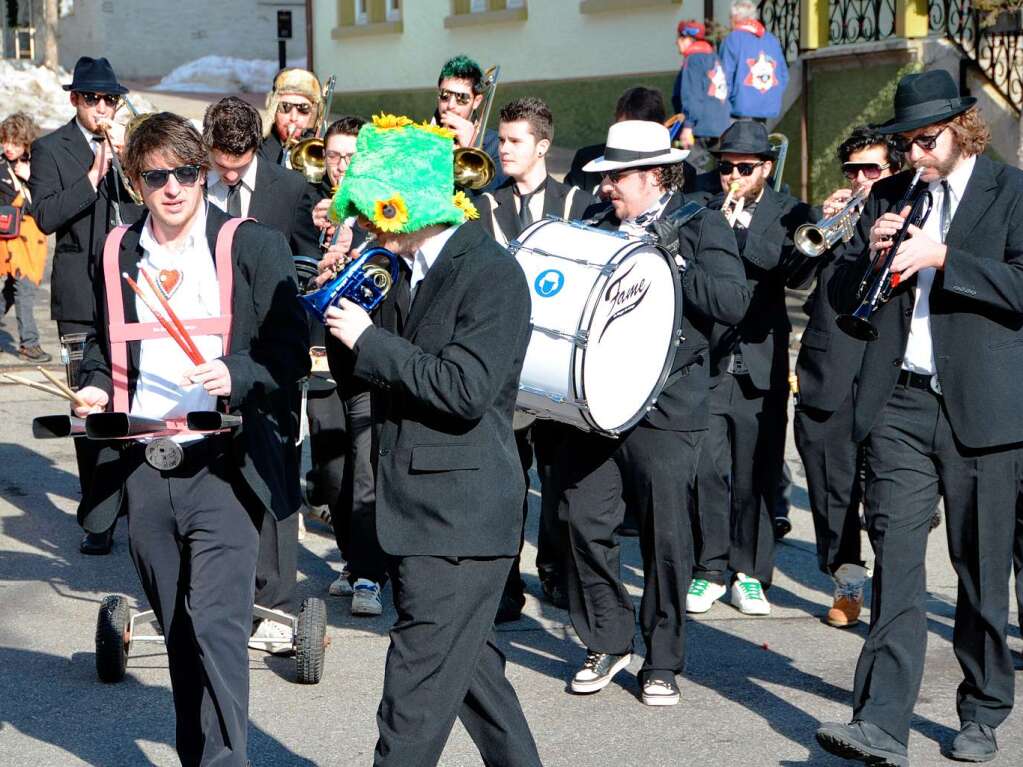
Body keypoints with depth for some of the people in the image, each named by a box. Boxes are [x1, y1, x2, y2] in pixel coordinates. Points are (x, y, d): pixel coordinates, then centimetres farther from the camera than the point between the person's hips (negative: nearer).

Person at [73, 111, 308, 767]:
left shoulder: (254, 246, -1)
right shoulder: (117, 255, 10)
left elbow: (293, 350, -3)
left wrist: (238, 374, -20)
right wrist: (95, 388, 4)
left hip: (222, 469, -4)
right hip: (144, 471, 4)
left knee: (216, 623, -15)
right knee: (178, 632, 13)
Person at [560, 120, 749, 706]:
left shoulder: (702, 227, -1)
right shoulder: (597, 223, 14)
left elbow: (735, 303, -14)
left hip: (664, 409, -4)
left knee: (666, 537, 0)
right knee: (585, 520, 1)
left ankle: (663, 662, 12)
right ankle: (608, 642, 17)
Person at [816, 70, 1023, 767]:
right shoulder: (890, 197, 15)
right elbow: (845, 300, 17)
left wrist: (943, 258, -17)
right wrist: (870, 251, -3)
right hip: (899, 403, 3)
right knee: (896, 558, -7)